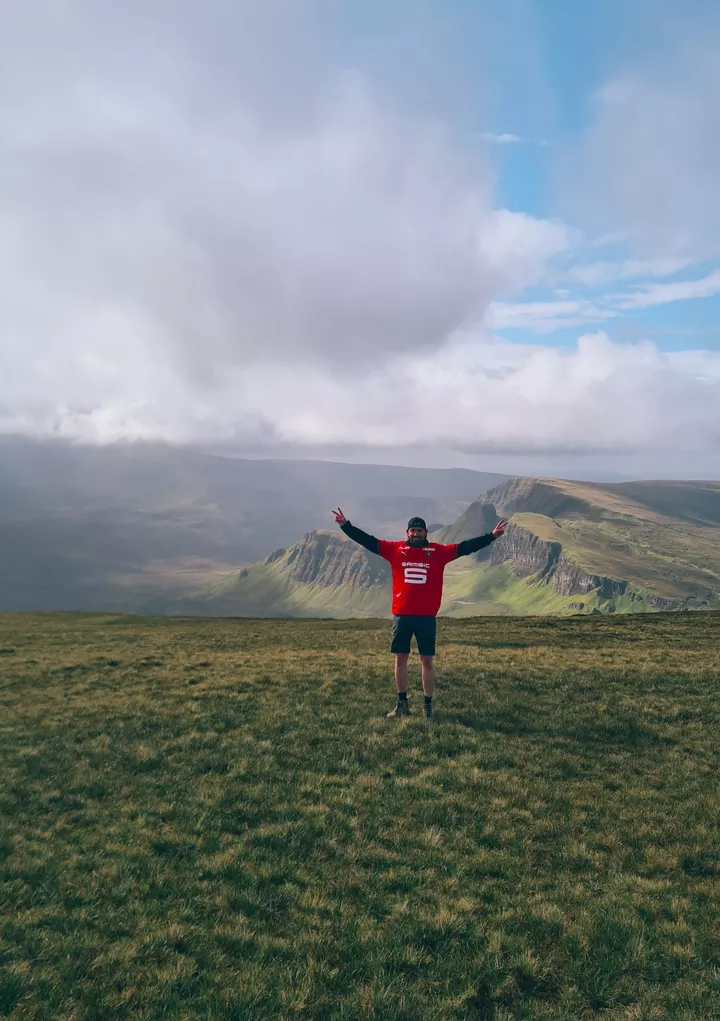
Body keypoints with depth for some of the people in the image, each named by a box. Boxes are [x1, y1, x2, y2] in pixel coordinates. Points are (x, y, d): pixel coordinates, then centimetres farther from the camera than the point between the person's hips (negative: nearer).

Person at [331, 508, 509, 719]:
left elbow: (465, 547, 0)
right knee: (400, 658, 9)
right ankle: (402, 704, 22)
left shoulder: (438, 551, 2)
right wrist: (346, 526, -5)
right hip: (401, 615, 1)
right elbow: (368, 541, 1)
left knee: (427, 660, 4)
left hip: (427, 617, -1)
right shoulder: (395, 549, 2)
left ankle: (428, 706, 16)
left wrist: (491, 536, -6)